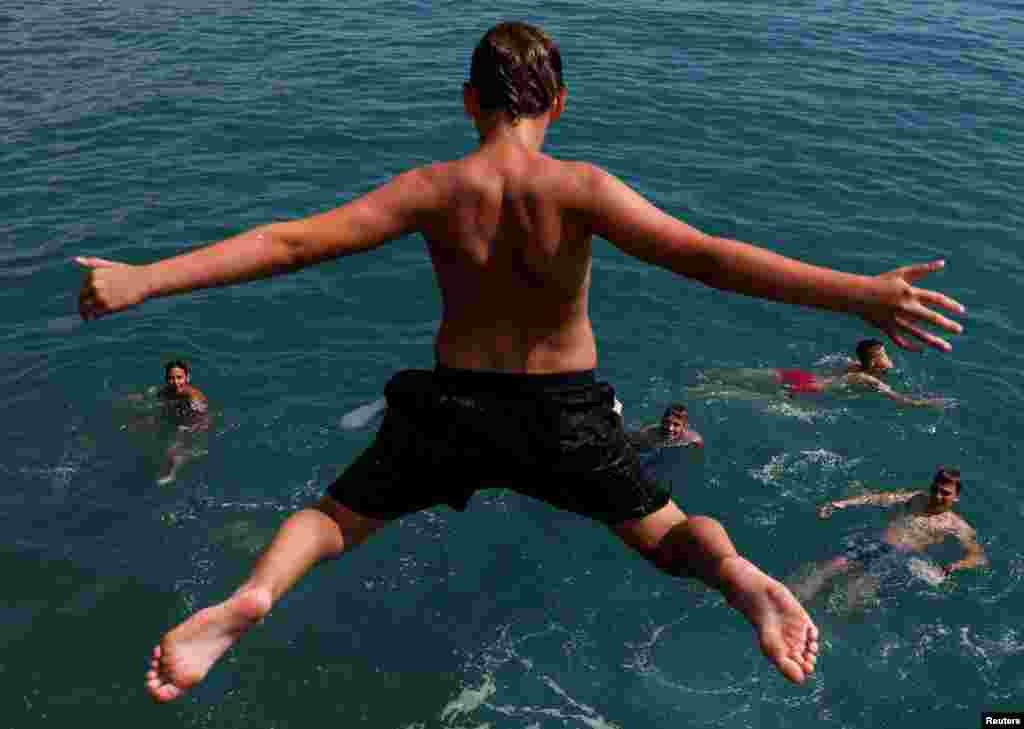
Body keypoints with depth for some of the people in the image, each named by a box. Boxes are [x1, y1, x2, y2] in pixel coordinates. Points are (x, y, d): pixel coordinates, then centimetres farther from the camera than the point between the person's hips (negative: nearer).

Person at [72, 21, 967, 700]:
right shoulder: (580, 189, -16)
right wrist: (860, 294, -28)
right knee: (666, 530, 20)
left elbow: (289, 242, -13)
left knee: (336, 515, 20)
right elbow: (703, 256, -27)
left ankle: (251, 596, -13)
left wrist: (143, 279, -7)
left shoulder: (431, 190, -12)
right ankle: (740, 578, -17)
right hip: (566, 411, 0)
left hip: (453, 400, 1)